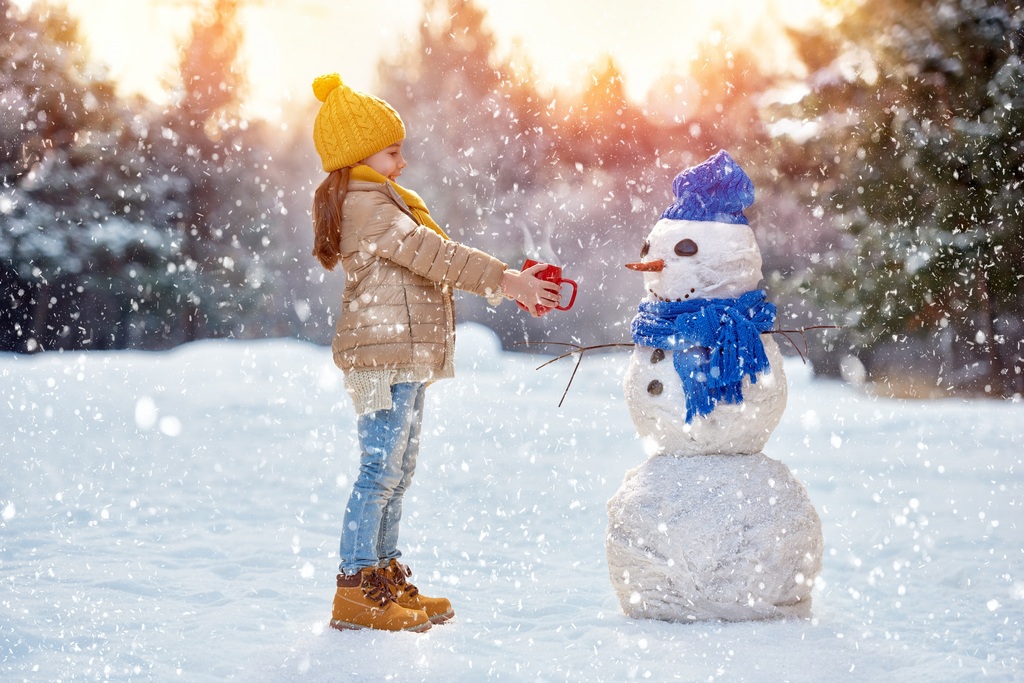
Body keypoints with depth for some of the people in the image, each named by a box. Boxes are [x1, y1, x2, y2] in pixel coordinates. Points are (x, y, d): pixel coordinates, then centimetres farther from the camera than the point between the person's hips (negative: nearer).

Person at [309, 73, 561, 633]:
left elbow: (434, 261, 20)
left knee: (397, 471, 15)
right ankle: (355, 591, -8)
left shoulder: (380, 202, 22)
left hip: (408, 355, 11)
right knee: (381, 469, -10)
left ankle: (386, 579, 22)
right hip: (382, 353, -11)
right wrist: (502, 279, -18)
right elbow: (431, 254, -19)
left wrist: (504, 284, 11)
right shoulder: (365, 204, -12)